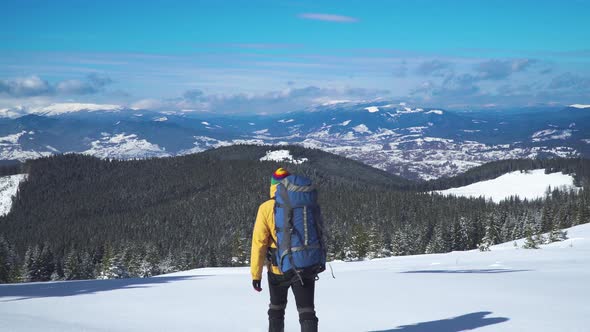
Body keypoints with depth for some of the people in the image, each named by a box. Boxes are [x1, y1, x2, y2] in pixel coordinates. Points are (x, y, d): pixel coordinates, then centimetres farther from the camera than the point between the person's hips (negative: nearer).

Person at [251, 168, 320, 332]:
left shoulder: (266, 208, -7)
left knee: (276, 309, 20)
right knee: (307, 311, 0)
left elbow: (259, 242, -10)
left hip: (278, 269, -1)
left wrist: (256, 273, -6)